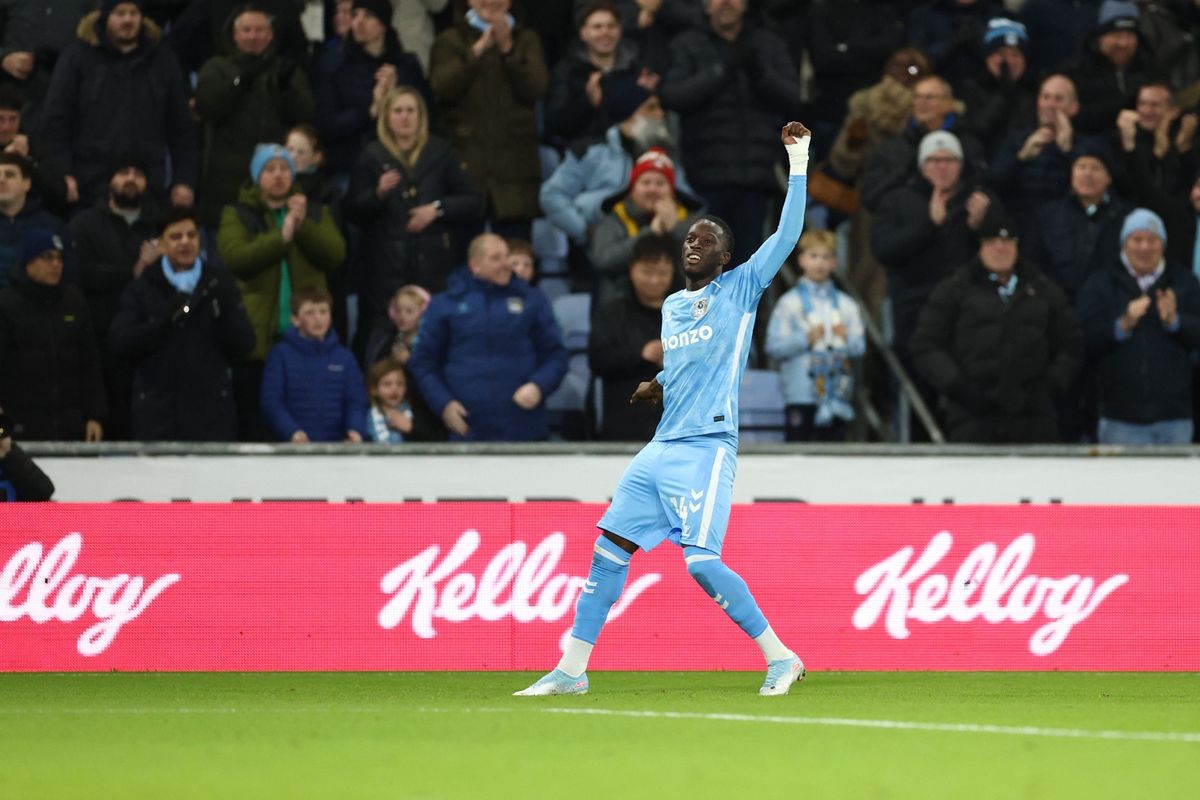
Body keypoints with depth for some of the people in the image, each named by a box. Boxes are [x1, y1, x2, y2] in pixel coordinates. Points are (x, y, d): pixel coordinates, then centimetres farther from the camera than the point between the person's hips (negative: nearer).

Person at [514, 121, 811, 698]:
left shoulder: (741, 289, 1)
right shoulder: (672, 306, 20)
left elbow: (786, 234, -9)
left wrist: (798, 163, -11)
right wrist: (657, 387, 11)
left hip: (707, 446, -7)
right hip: (661, 448, 7)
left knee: (701, 562, -17)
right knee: (609, 547, 3)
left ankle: (779, 656, -6)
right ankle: (572, 669, 9)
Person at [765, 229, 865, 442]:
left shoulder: (846, 305, 11)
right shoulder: (789, 303, 0)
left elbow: (860, 347, 8)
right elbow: (773, 346, -7)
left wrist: (847, 337, -12)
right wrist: (806, 339, -16)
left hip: (837, 394, 3)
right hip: (800, 394, -3)